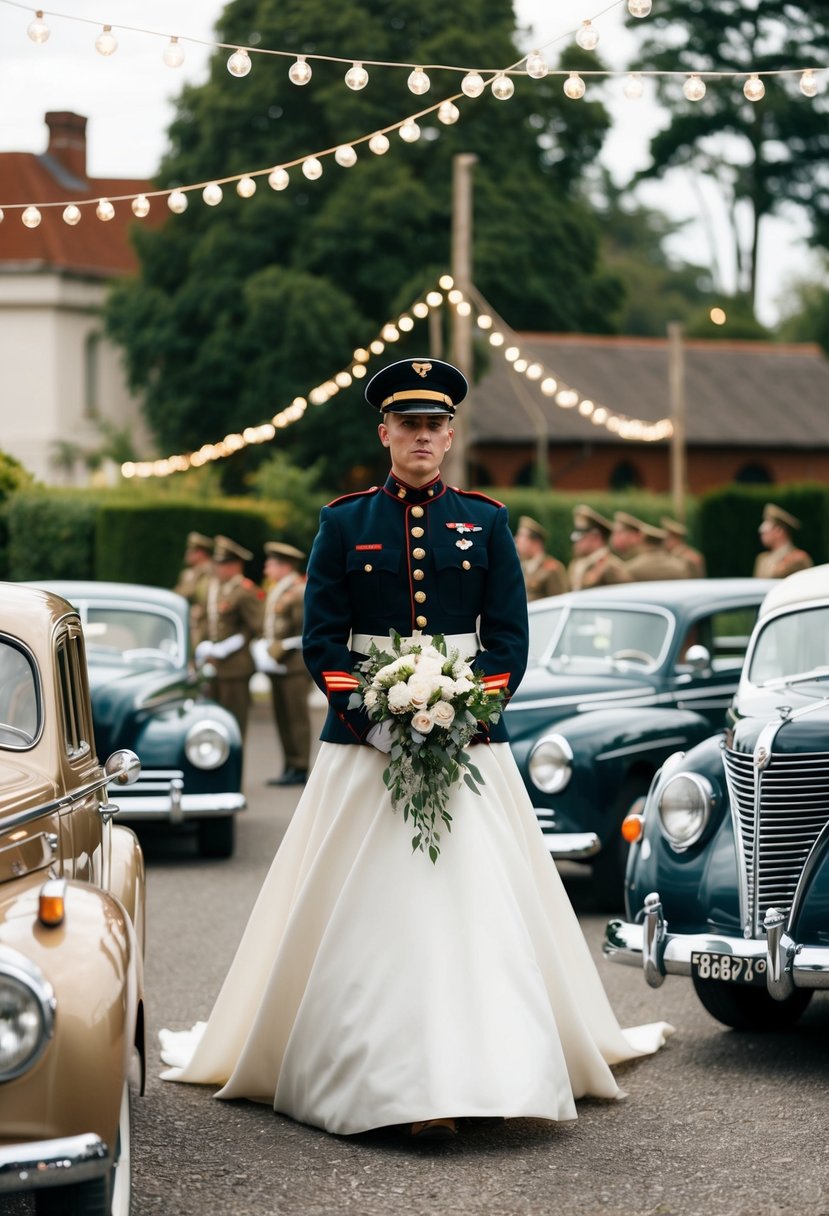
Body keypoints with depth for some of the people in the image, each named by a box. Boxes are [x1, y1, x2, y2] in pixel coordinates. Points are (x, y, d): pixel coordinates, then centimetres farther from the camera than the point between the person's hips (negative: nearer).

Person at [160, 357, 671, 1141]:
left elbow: (511, 640, 5)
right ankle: (385, 1076, 0)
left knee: (471, 899, -5)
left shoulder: (485, 523, 8)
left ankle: (468, 1072, -1)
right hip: (364, 744, 0)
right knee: (368, 909, -4)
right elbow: (321, 639, 3)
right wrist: (374, 717, -11)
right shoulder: (344, 523, 6)